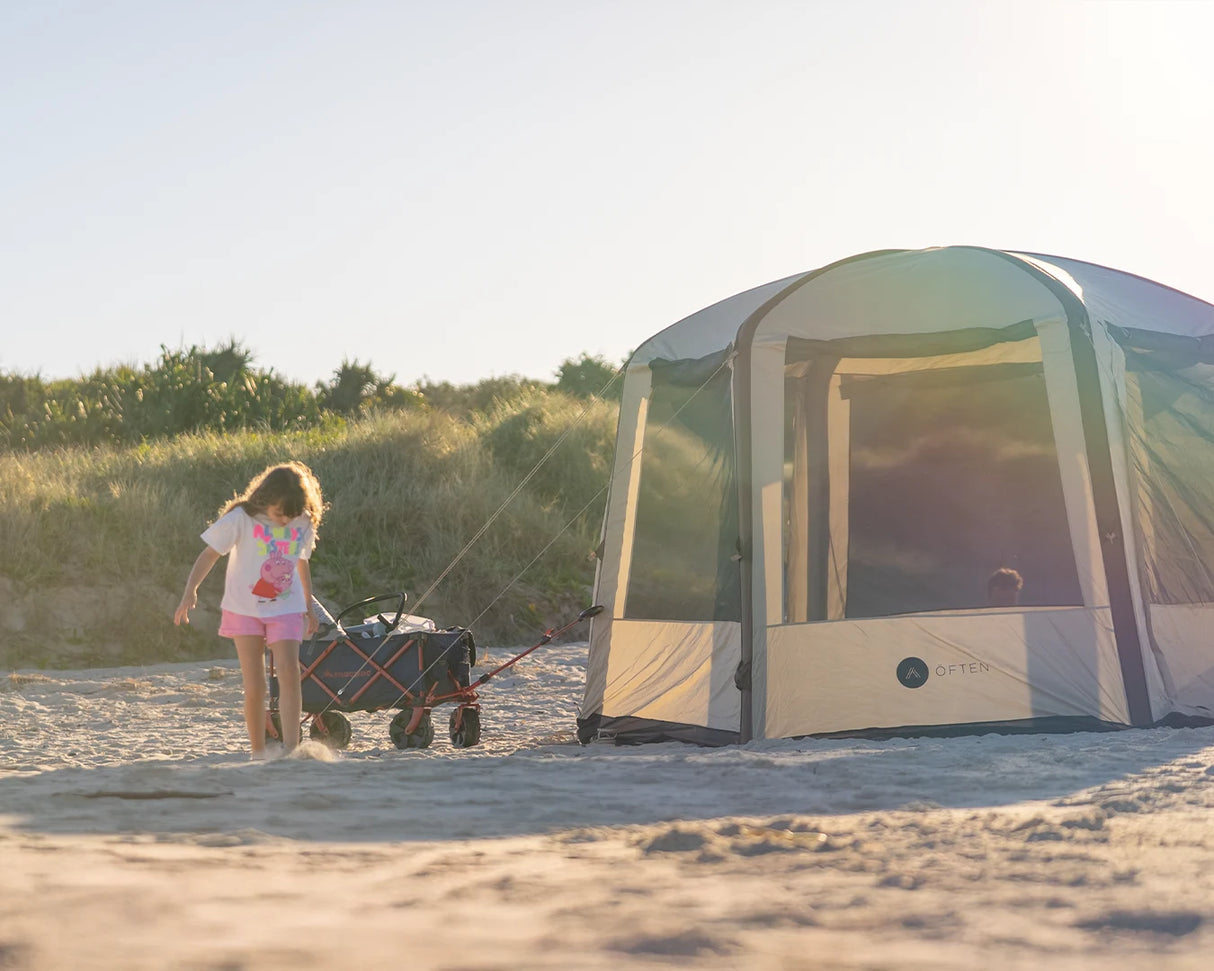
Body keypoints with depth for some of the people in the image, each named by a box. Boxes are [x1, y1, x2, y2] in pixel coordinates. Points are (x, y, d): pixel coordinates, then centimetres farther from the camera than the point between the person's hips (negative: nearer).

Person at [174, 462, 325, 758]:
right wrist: (190, 590, -21)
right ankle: (258, 753, 11)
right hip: (245, 609, -2)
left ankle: (290, 748, -21)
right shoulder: (241, 519, -14)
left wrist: (309, 605, 22)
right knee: (254, 687, -1)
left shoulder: (304, 524, -2)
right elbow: (210, 553, -9)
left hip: (285, 609, 2)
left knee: (289, 673, -17)